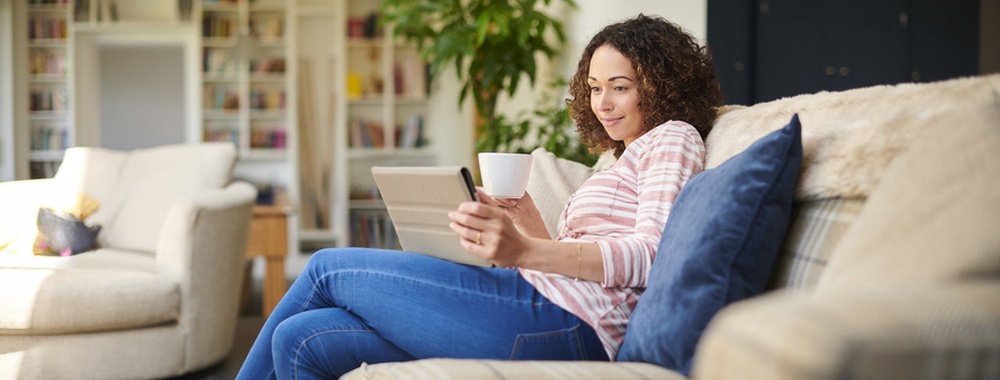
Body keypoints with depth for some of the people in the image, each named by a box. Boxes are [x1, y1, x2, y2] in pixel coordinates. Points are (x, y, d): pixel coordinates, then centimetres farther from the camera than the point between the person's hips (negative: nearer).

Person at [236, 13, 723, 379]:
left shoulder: (673, 137, 4)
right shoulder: (624, 160, 30)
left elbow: (653, 252, -16)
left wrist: (526, 252, -28)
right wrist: (527, 222, 8)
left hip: (567, 325, -9)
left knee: (327, 268, -2)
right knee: (300, 340, -2)